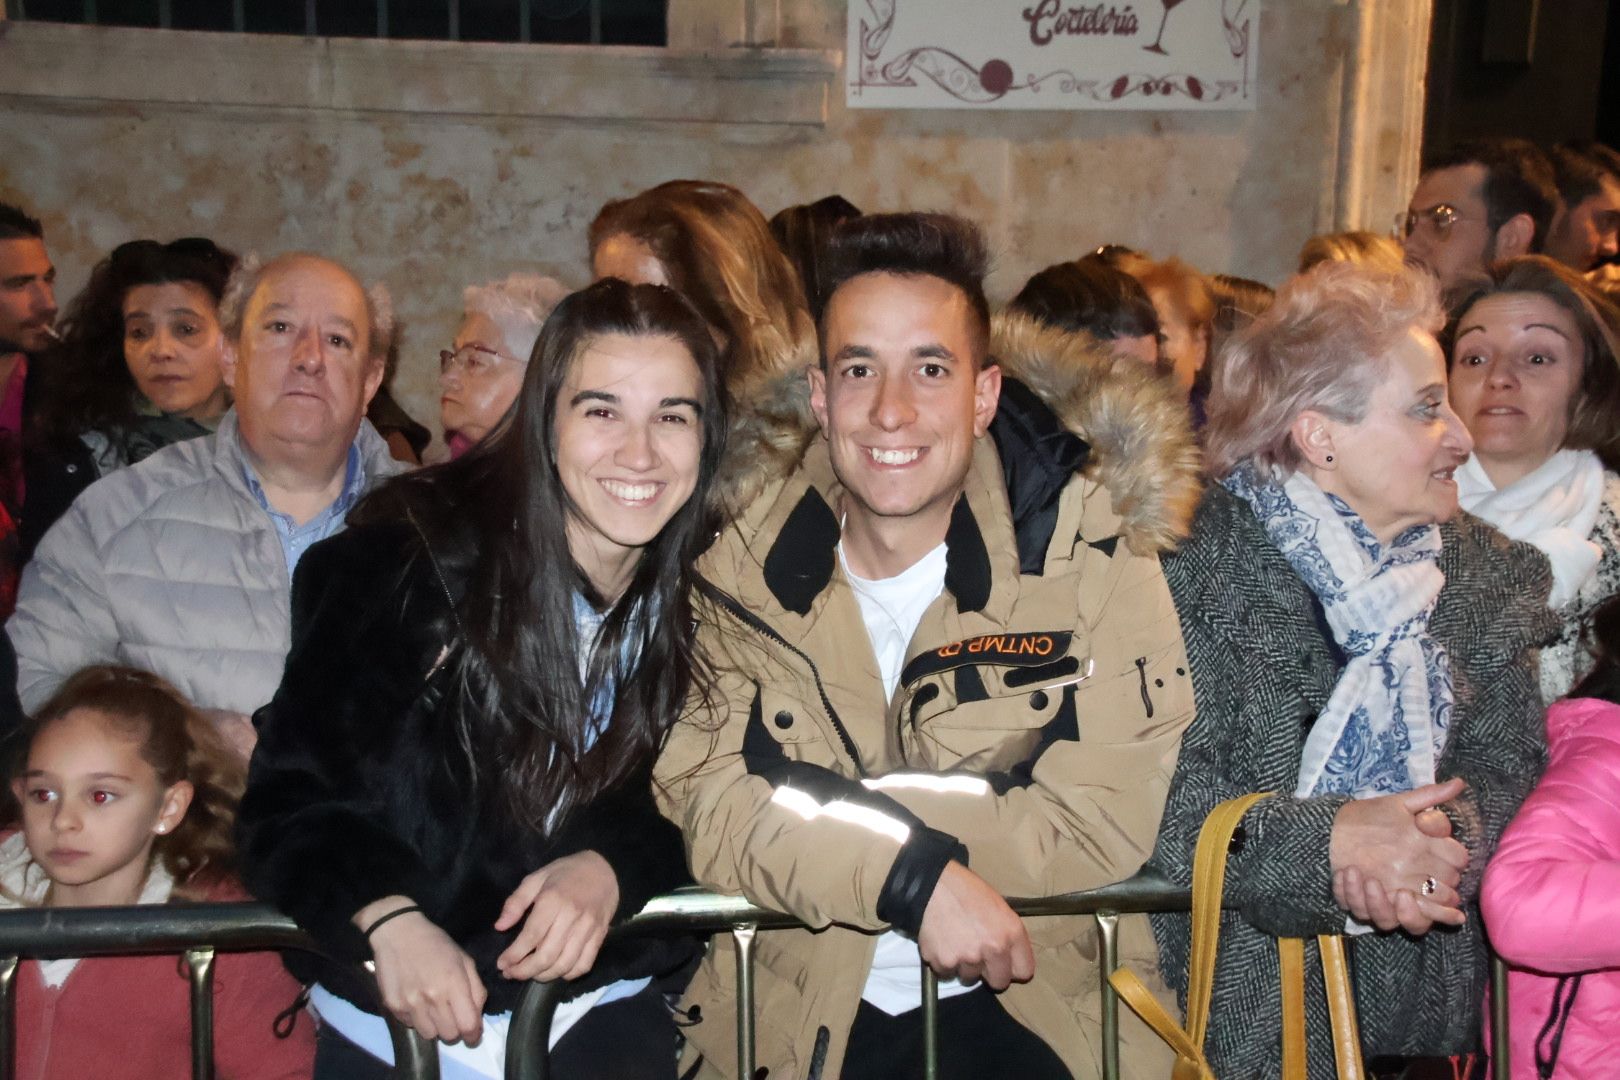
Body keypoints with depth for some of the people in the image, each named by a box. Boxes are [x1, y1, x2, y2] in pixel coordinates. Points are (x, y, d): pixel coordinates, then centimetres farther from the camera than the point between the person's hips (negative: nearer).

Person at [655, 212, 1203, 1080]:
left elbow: (1101, 825, -13)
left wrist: (815, 809, -15)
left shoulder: (1089, 538, -9)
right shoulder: (745, 558, -3)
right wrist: (914, 872, -24)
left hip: (1037, 1007, -1)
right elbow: (702, 801, -9)